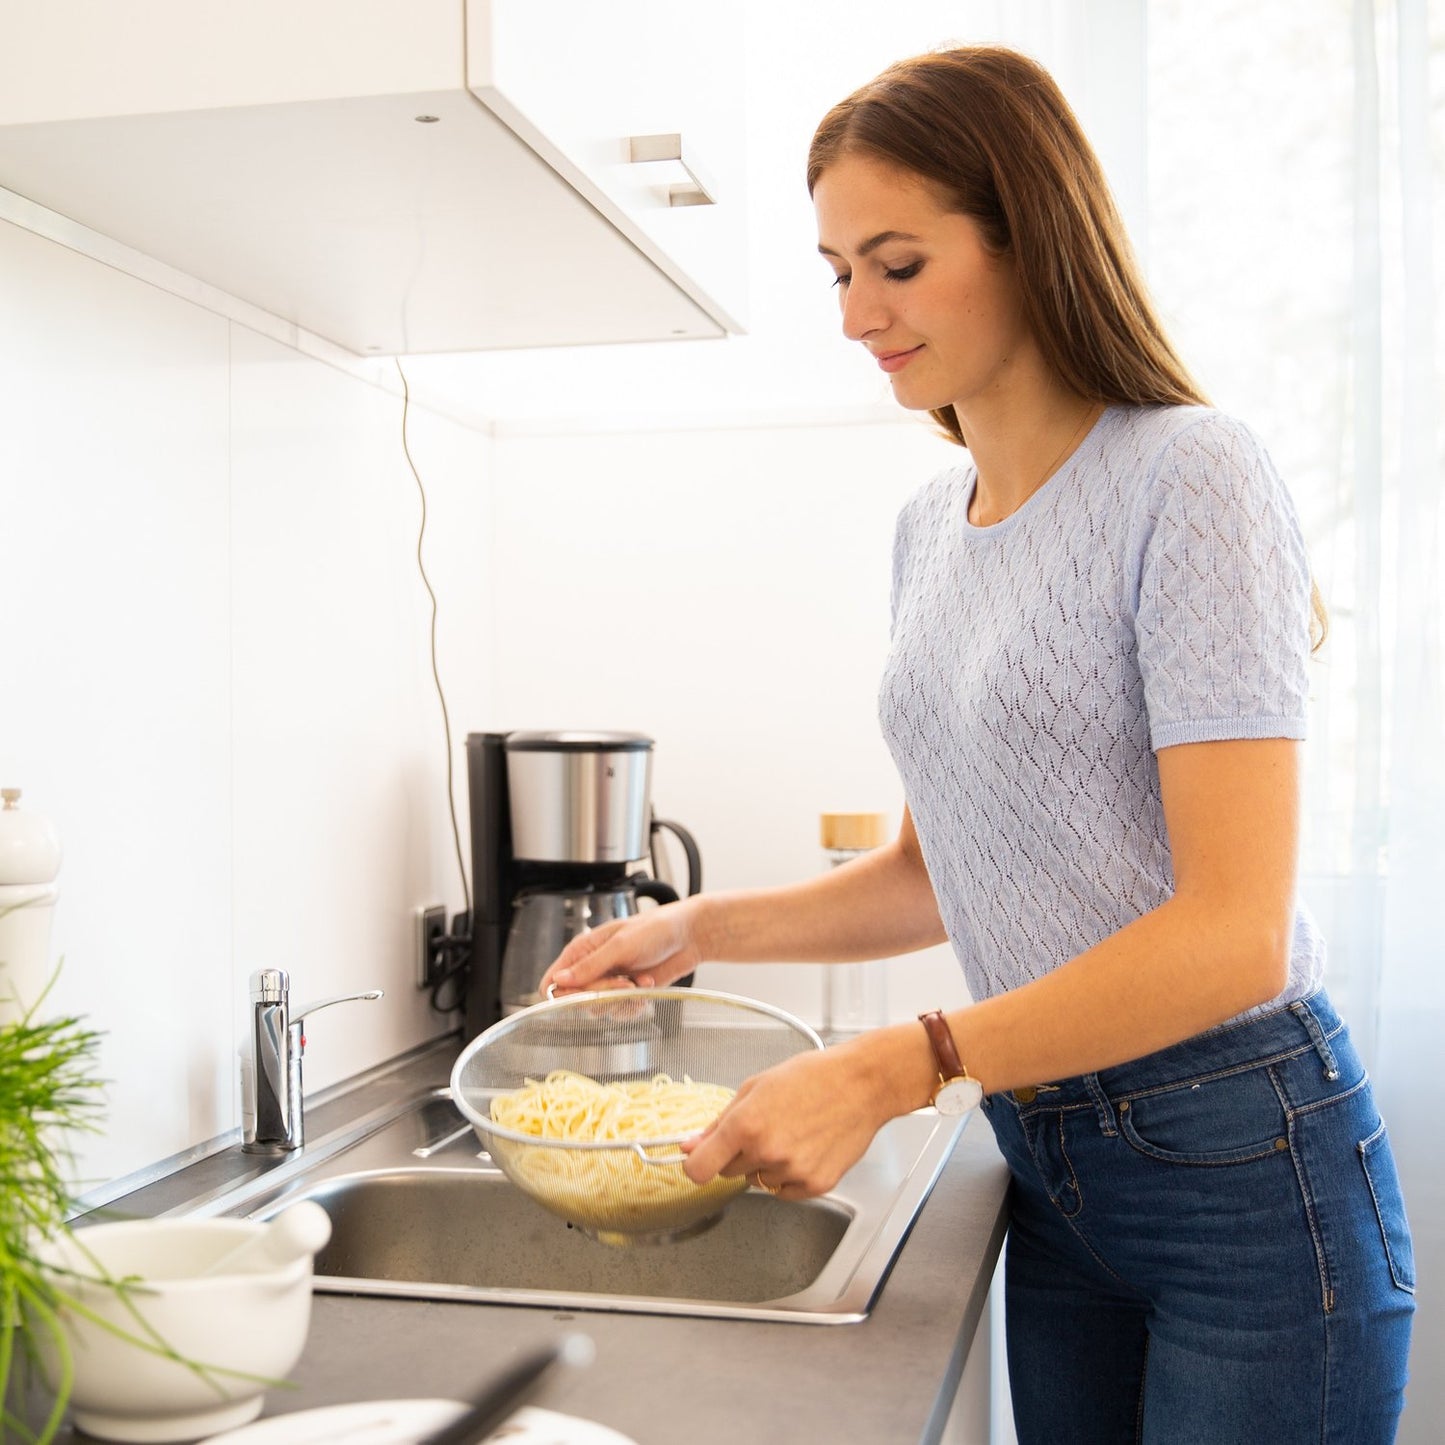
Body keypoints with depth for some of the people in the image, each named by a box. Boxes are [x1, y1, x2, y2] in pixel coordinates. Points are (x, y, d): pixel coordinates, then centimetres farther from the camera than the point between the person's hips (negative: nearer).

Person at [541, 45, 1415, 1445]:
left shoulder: (1188, 476, -15)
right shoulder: (929, 526, 8)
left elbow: (1234, 934, -22)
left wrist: (891, 1070, -28)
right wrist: (701, 929, 4)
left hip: (1242, 1169, -6)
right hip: (1050, 1163, 7)